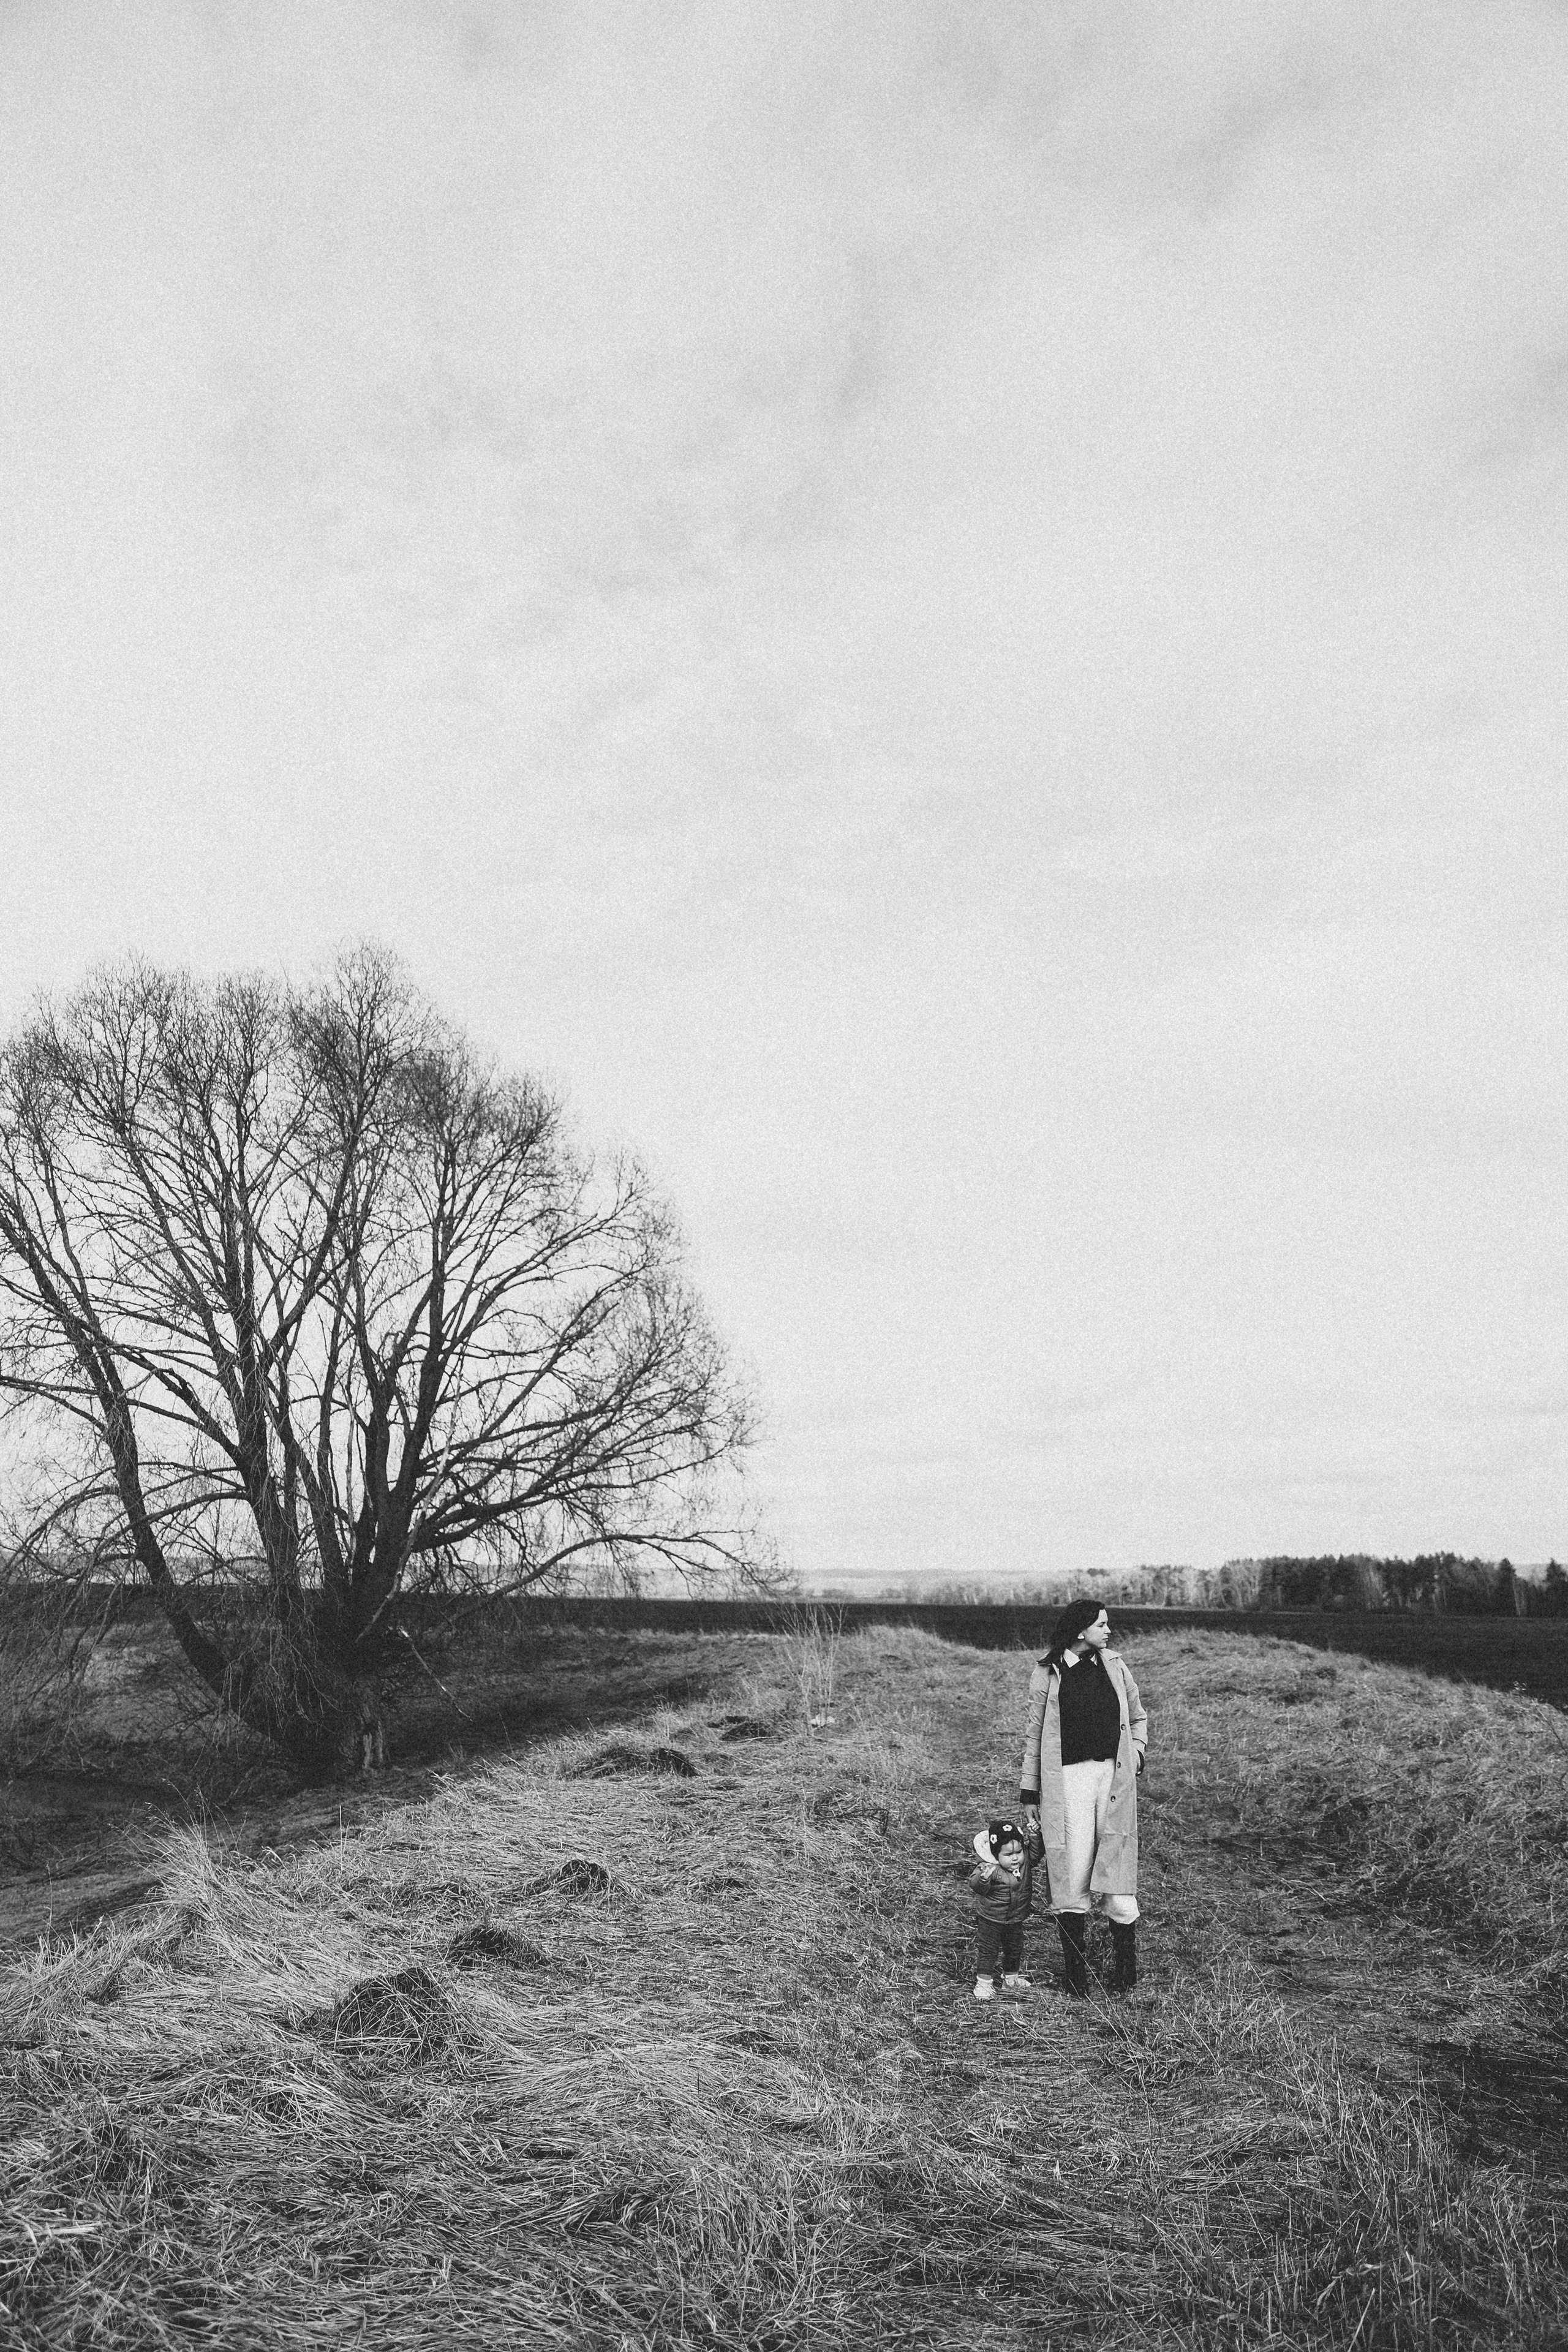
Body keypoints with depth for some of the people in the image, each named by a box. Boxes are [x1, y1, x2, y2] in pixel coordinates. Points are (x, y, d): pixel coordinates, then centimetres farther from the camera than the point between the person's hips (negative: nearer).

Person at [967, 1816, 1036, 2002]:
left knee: (1014, 1950, 21)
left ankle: (1011, 1979, 40)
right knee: (987, 1951, 1)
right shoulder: (988, 1868, -27)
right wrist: (983, 1879, -56)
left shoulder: (1026, 1861, -11)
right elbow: (975, 1886, -34)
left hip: (1016, 1920, 5)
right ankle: (984, 1983, 13)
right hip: (990, 1919, -5)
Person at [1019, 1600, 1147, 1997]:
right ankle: (1077, 1975, 13)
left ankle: (1125, 1970, 19)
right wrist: (1029, 1794, 5)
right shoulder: (1047, 1674, 0)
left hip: (1114, 1778, 2)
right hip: (1066, 1781, -2)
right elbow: (1034, 1735, 6)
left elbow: (1137, 1718, 24)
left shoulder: (1114, 1667, 9)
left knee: (1116, 1876, 2)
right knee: (1071, 1879, 0)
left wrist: (1135, 1756, 8)